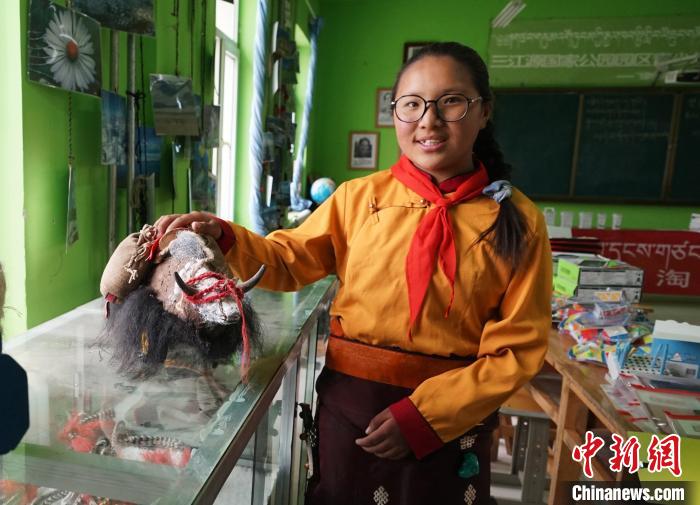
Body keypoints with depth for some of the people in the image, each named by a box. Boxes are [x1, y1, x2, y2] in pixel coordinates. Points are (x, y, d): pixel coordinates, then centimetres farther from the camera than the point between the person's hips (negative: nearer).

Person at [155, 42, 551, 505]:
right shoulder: (359, 197, -4)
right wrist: (222, 237, -15)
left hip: (450, 420, -1)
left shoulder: (519, 222, -8)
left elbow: (516, 349, -8)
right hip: (350, 405, 2)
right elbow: (288, 262, 3)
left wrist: (423, 415, -15)